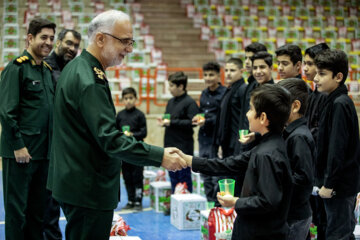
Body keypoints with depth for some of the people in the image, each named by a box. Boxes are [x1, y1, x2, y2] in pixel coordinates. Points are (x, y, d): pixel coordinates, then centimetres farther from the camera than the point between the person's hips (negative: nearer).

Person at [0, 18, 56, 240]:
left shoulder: (48, 71, 14)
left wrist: (53, 142, 11)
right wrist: (18, 145, -17)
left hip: (44, 152, 7)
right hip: (21, 151, -7)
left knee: (39, 207, 12)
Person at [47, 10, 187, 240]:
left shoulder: (76, 68, 12)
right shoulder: (90, 80, -22)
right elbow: (109, 139, -26)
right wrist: (160, 156, -25)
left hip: (73, 180, 11)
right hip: (89, 189, -11)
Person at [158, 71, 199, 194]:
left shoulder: (190, 102, -11)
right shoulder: (171, 102, 14)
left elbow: (192, 122, -19)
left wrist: (172, 122, -18)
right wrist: (163, 122, 1)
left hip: (184, 147, -8)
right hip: (170, 145, 8)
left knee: (184, 178, -2)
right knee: (173, 177, 13)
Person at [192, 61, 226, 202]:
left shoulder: (224, 93, -9)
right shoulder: (204, 93, 15)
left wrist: (207, 121, -19)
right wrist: (198, 118, 3)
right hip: (204, 138, 8)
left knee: (217, 175, -5)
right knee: (205, 173, 12)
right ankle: (208, 202, 22)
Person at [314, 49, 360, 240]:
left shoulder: (340, 104, -18)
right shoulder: (335, 101, 12)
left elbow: (337, 148, -22)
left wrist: (329, 184, -19)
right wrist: (326, 181, 18)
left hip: (340, 184, -10)